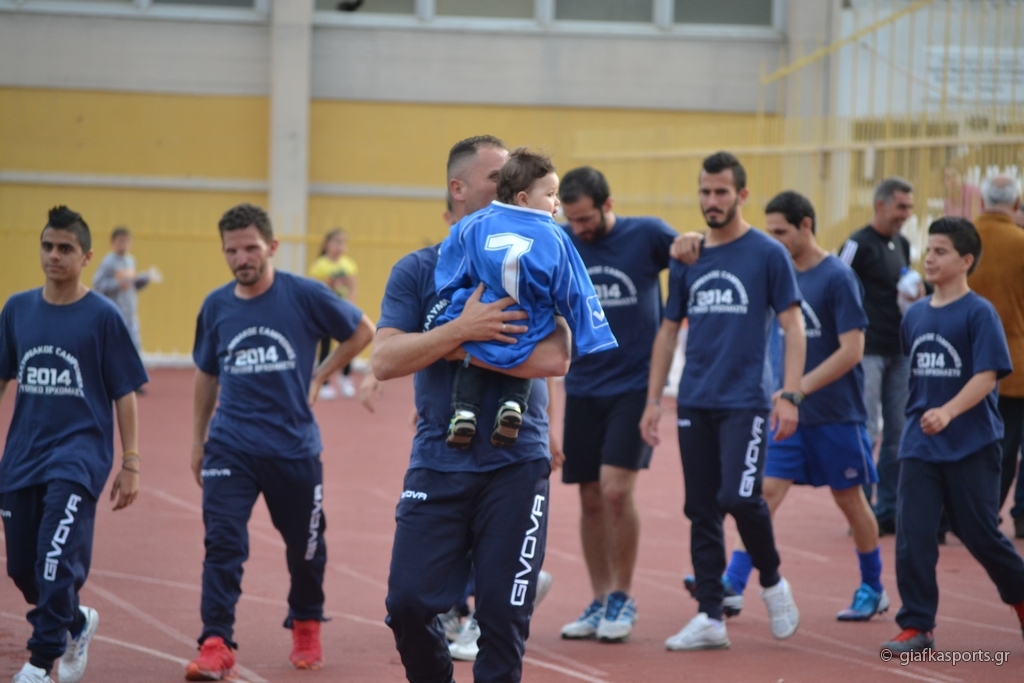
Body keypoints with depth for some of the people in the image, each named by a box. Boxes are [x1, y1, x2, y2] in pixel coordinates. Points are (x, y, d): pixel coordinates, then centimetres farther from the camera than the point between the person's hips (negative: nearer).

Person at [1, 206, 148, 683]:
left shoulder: (103, 316, -4)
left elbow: (124, 394, -2)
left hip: (80, 452, -5)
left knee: (57, 559, -18)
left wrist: (130, 465, -4)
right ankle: (77, 623, 35)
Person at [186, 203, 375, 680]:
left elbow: (362, 331, 6)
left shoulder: (304, 296, -7)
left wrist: (319, 377, 1)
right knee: (222, 543, -13)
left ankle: (306, 627, 36)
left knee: (305, 546, 13)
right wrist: (197, 439, 18)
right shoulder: (216, 307, 2)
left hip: (295, 447, -1)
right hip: (230, 447, 1)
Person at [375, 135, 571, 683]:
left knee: (503, 616, -4)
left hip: (516, 467, -1)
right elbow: (384, 361, -7)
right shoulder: (417, 272, 5)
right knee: (409, 602, -5)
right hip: (437, 466, 1)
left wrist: (461, 350, -12)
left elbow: (555, 358, -11)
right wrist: (462, 329, -19)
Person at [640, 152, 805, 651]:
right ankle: (709, 618, 9)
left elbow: (793, 326, -4)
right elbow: (668, 330, 16)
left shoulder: (768, 254, -2)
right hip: (695, 404, 5)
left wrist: (789, 395, -13)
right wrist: (653, 400, 10)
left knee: (740, 498, -16)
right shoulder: (686, 259, 11)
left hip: (745, 402, -5)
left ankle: (772, 582, 9)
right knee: (701, 511, 4)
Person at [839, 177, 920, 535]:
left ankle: (889, 511, 15)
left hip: (899, 352, 8)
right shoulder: (859, 244, -10)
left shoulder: (902, 245, 14)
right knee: (865, 432, -5)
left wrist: (916, 294, 2)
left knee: (898, 434, 8)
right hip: (868, 352, -8)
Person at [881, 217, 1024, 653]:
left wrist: (949, 412, -29)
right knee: (912, 534, -5)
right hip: (920, 444, 5)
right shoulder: (915, 315, 8)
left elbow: (987, 375, -17)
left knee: (980, 534, 3)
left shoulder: (979, 313, -9)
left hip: (971, 446, -5)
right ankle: (917, 626, -1)